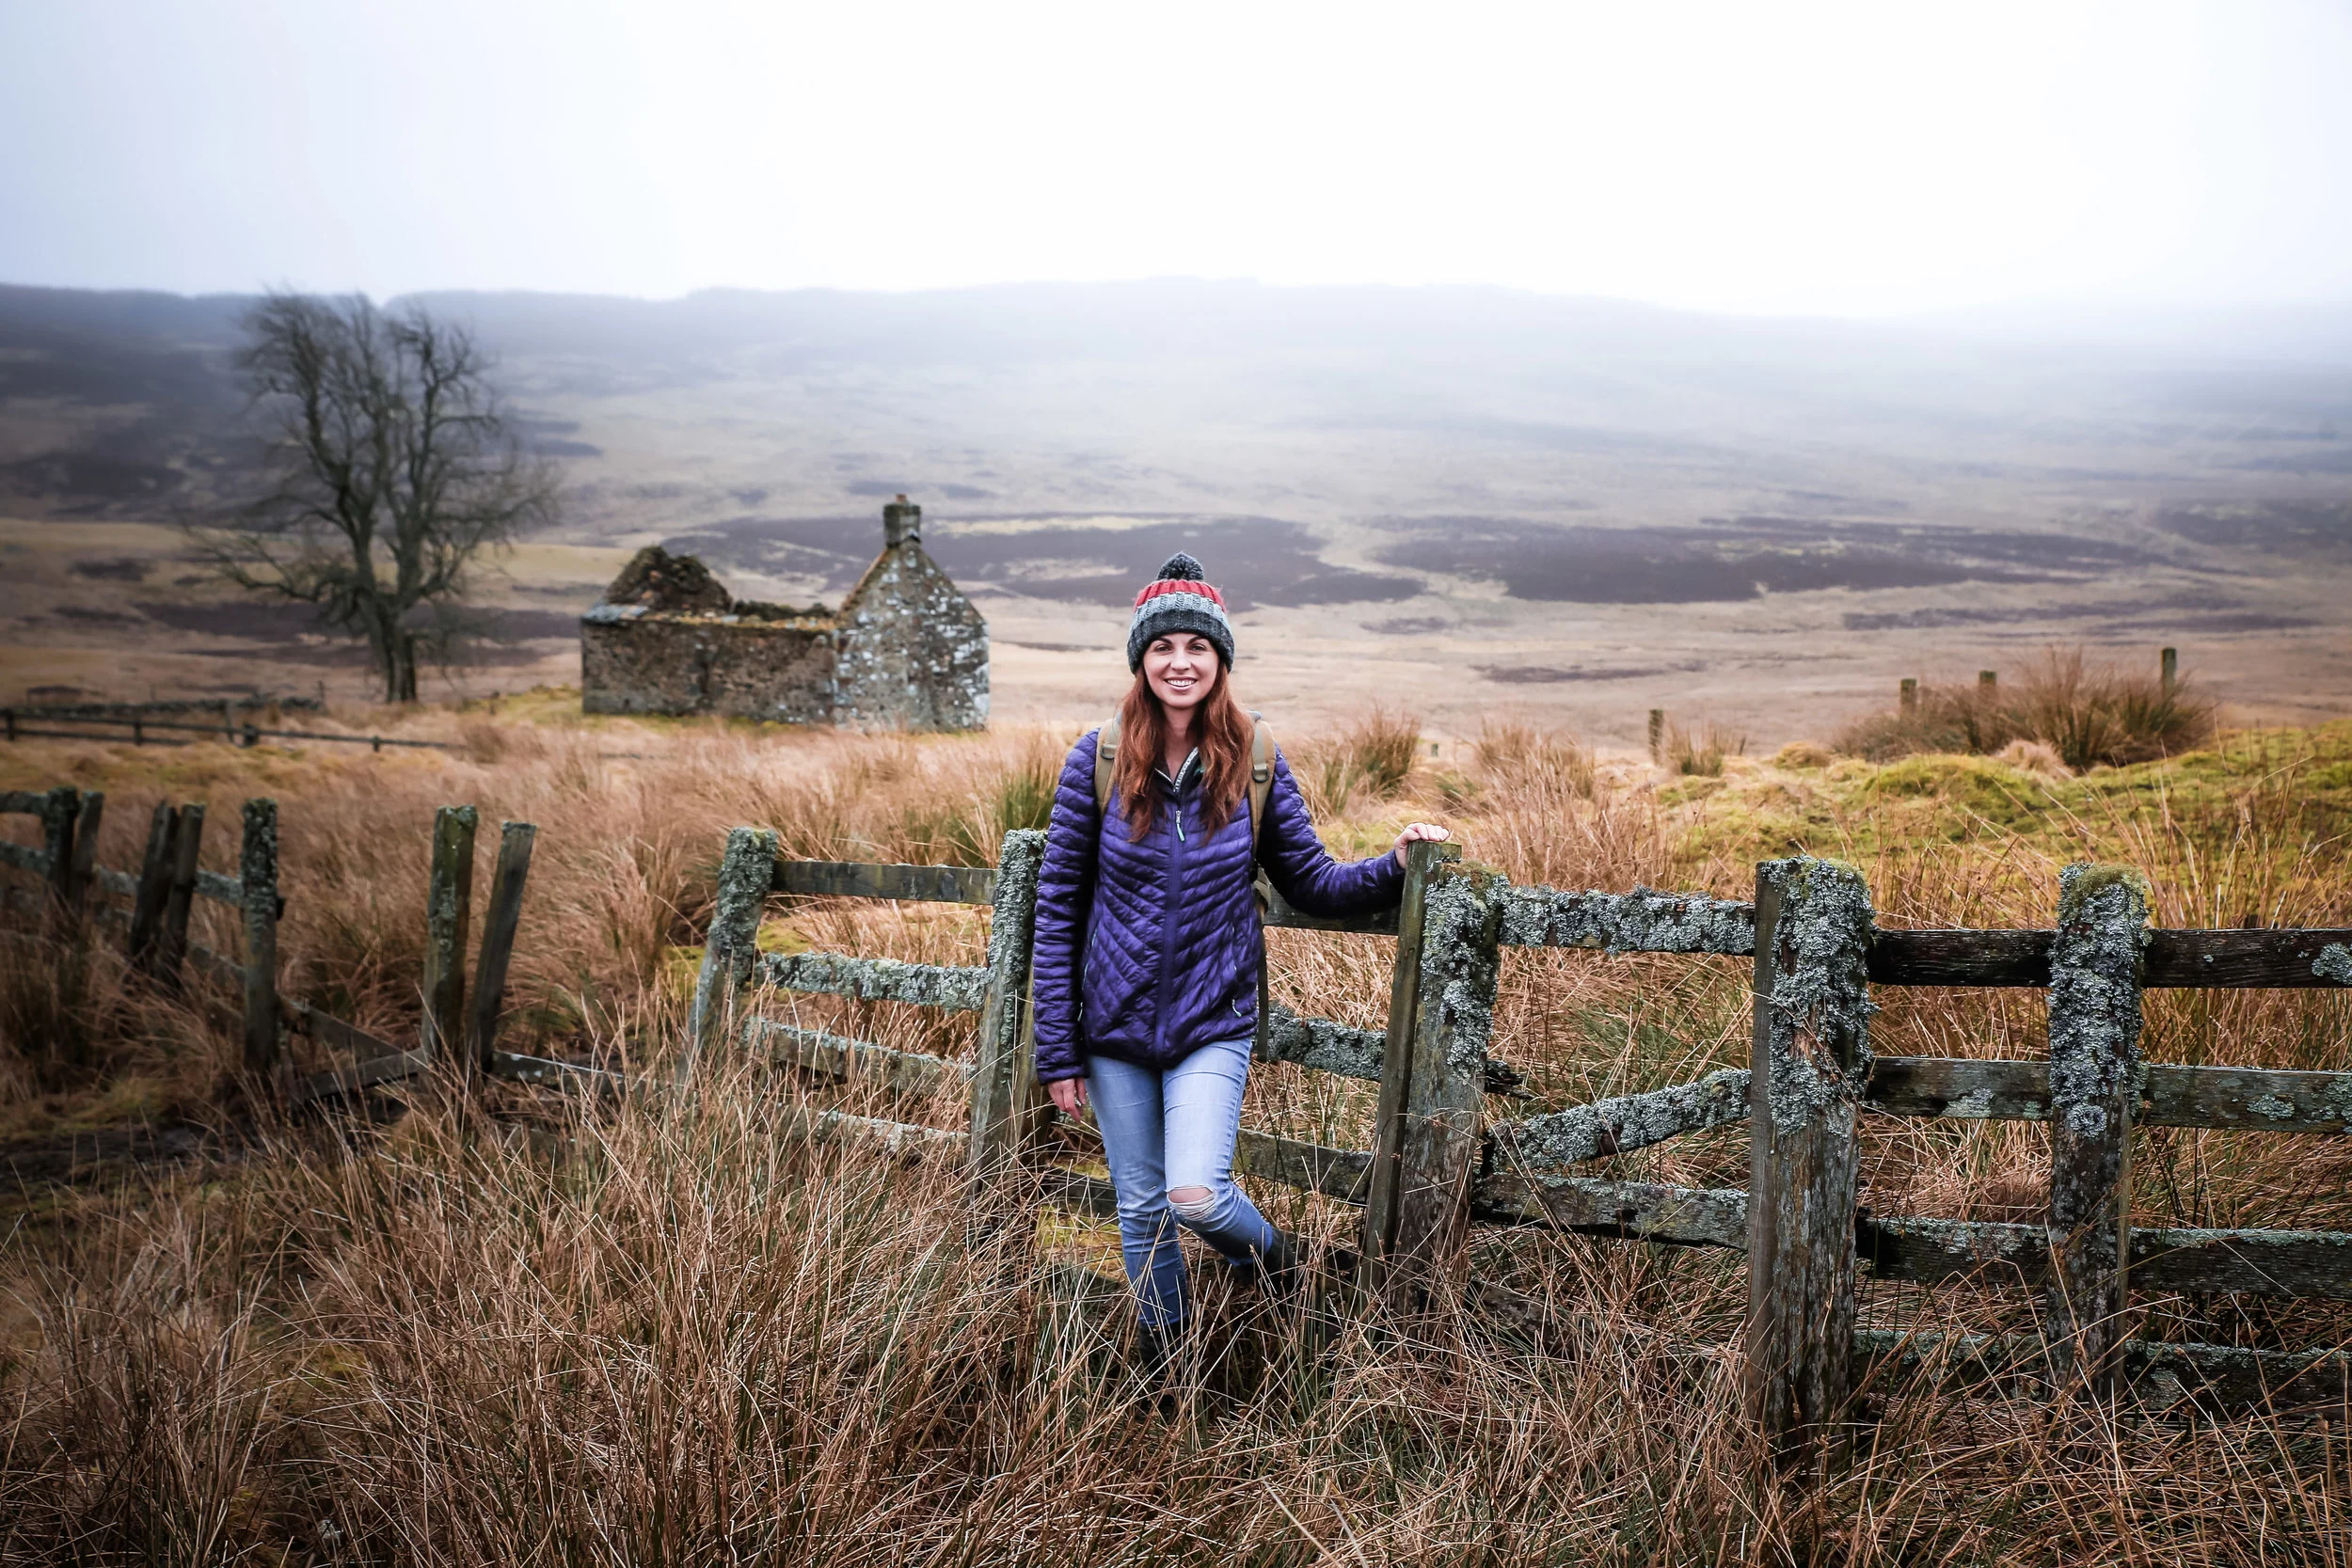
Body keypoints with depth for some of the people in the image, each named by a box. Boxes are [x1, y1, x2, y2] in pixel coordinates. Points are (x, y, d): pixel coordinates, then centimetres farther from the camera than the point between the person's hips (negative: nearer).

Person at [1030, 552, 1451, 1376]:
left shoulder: (1256, 766, -4)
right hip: (1115, 1028, 1)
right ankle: (1164, 1360, 36)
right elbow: (1057, 908, -4)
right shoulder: (1097, 762, -7)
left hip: (1213, 1027, -1)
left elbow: (1313, 883, 4)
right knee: (1140, 1208, 11)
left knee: (1195, 1196, -17)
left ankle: (1269, 1252, 17)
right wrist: (1057, 1049, -4)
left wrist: (1394, 867, -15)